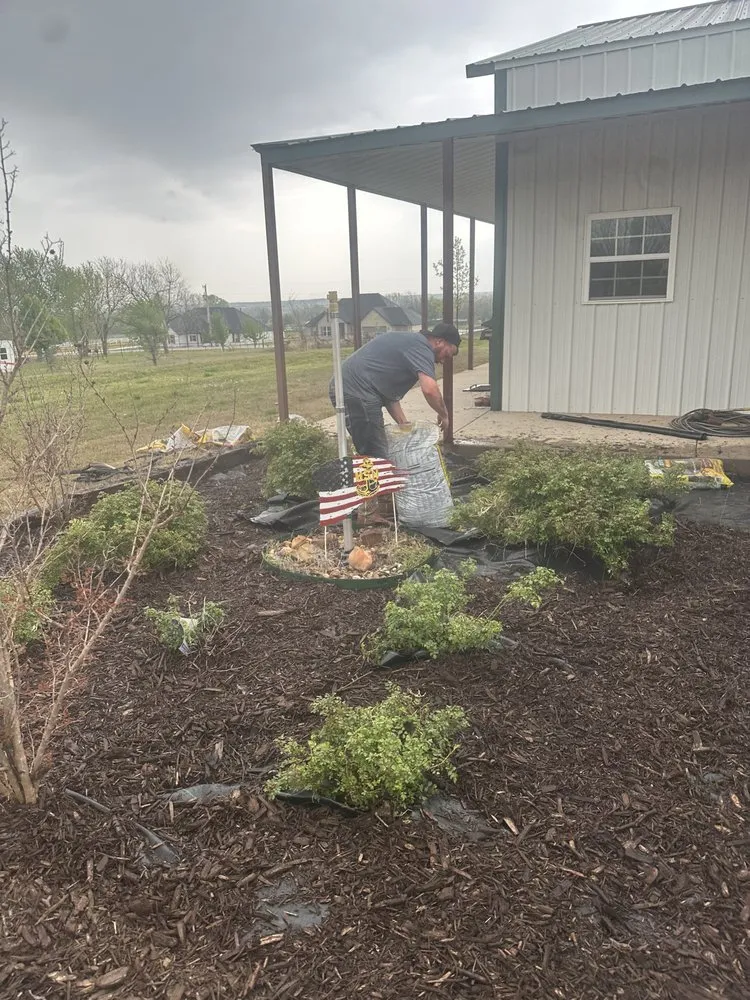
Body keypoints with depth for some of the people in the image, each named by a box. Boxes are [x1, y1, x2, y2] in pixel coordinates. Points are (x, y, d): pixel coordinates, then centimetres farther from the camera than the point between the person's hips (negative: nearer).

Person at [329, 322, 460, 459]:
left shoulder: (409, 342, 23)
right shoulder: (421, 346, -8)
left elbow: (391, 392, 24)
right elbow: (430, 389, -23)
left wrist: (405, 424, 18)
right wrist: (444, 414, -5)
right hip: (357, 393, -11)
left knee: (369, 455, 17)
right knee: (377, 457, -7)